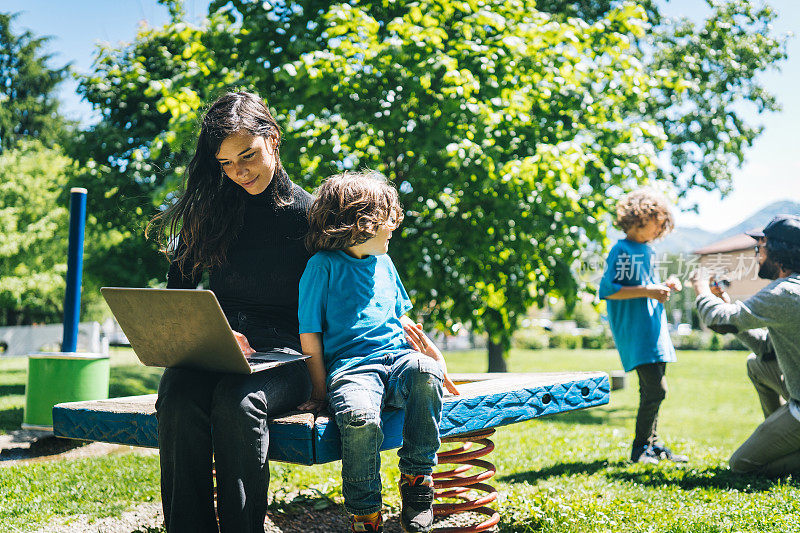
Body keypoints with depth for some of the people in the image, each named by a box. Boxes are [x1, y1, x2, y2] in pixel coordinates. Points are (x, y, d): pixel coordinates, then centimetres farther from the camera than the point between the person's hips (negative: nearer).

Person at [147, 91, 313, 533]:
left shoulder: (310, 214, 3)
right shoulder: (209, 210, 10)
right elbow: (177, 296, 10)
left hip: (284, 353, -2)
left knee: (237, 400, -35)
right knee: (178, 400, -31)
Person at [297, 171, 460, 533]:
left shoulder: (383, 263, 22)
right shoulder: (323, 265, 2)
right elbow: (310, 334, 0)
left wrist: (435, 356, 16)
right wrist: (321, 391, -4)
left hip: (397, 357, 5)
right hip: (350, 365, -4)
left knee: (424, 370, -31)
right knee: (359, 417, -36)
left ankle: (416, 478, -15)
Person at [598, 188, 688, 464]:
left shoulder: (648, 250, 18)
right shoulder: (622, 250, -9)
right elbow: (607, 290, -17)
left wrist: (664, 286, 8)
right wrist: (648, 291, -19)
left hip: (654, 331, 9)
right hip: (634, 332, -9)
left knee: (652, 390, 13)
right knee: (656, 389, -12)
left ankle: (653, 444, 24)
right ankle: (640, 447, 1)